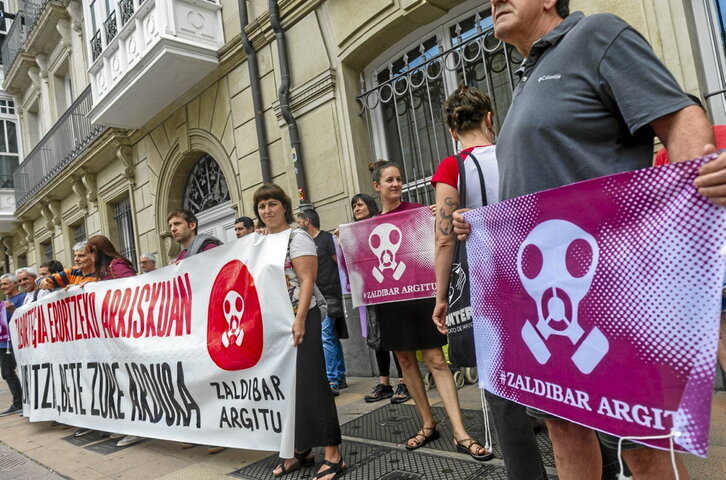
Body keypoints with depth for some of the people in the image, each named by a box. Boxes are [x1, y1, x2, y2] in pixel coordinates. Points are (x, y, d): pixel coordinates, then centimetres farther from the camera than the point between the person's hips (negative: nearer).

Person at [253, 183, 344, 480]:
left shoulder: (297, 237, -7)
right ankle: (300, 450, 23)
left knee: (310, 383, -5)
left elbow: (307, 281, -15)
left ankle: (333, 455, 4)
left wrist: (299, 320, -22)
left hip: (299, 319, -7)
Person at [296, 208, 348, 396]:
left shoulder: (326, 238, -7)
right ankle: (340, 378, 20)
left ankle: (331, 381, -9)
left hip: (329, 296, -8)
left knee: (325, 337, -12)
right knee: (332, 338, 12)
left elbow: (342, 264, -9)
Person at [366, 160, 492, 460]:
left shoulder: (417, 210, 0)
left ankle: (460, 433, -1)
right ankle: (428, 424, 25)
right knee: (405, 361, 10)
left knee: (435, 360, -5)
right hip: (390, 297, 4)